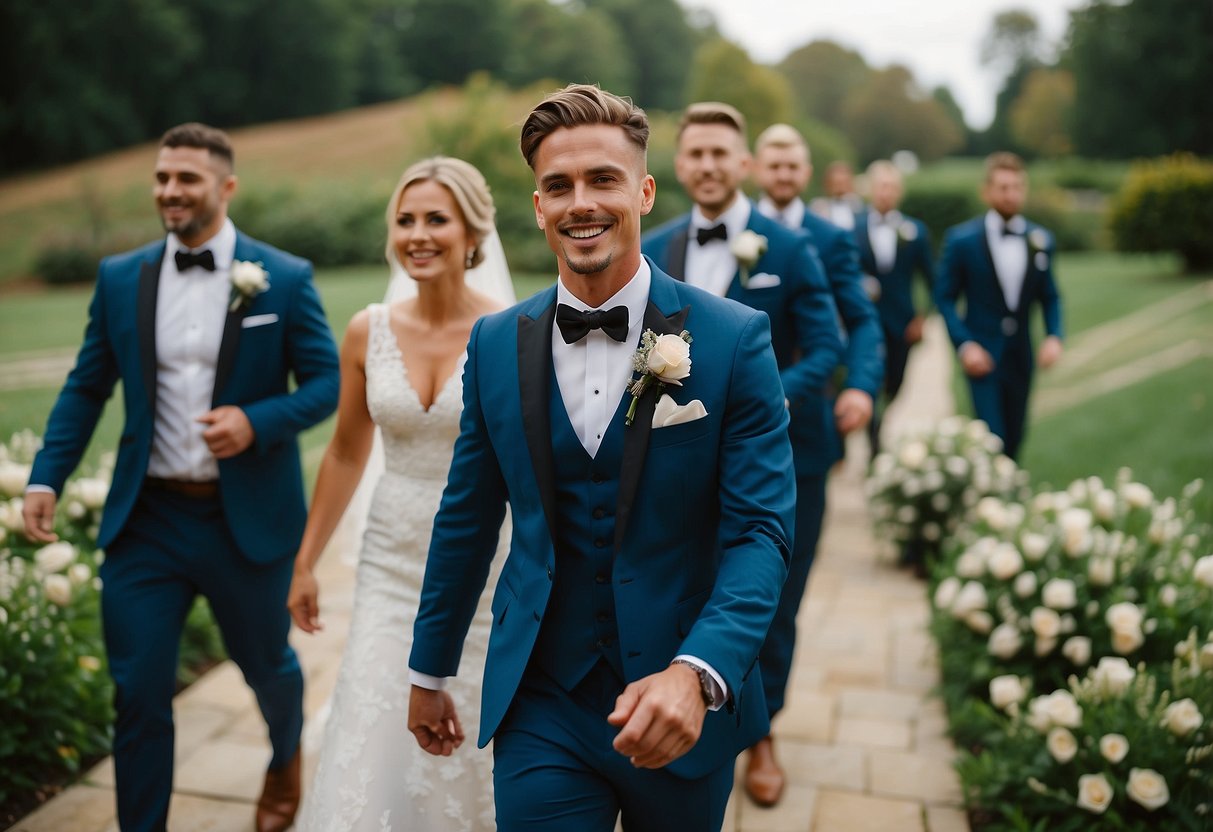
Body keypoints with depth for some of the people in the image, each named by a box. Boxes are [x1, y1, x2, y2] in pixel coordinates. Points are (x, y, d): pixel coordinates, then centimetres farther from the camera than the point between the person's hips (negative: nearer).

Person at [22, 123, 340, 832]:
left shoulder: (285, 279, -5)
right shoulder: (120, 278, 4)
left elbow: (329, 382, -6)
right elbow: (86, 388, 7)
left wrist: (257, 421, -22)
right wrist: (46, 478, -3)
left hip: (248, 518, -1)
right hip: (147, 518, 2)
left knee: (265, 662, 19)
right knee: (139, 690, 2)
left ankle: (286, 759, 52)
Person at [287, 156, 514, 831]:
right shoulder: (368, 332, -2)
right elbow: (346, 456, 8)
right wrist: (306, 563, 12)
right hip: (392, 565, 3)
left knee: (473, 757, 12)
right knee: (372, 750, 5)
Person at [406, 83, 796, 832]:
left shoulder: (734, 339, -11)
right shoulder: (495, 344, -1)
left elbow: (760, 531, -13)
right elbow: (468, 519, 7)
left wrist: (697, 673, -28)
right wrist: (429, 670, 13)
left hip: (683, 708, -1)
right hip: (540, 708, 1)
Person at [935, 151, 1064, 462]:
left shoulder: (1042, 240, 4)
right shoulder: (961, 239, -6)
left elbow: (1049, 297, 12)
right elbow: (945, 297, -3)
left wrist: (1054, 336, -6)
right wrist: (964, 344, -14)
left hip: (1021, 356, 4)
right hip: (982, 355, -4)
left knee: (1014, 440, 10)